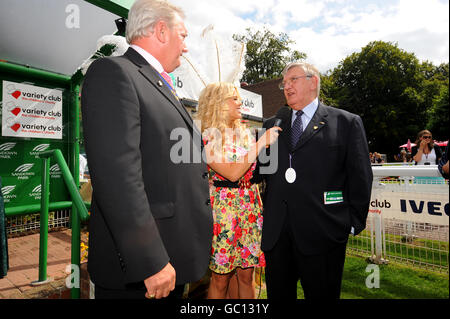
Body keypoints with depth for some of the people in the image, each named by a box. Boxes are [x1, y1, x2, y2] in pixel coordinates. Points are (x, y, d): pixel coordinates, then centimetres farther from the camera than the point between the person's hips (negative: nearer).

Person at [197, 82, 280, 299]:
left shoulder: (246, 133, 11)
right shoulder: (208, 137, -8)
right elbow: (233, 173, -18)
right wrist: (261, 143, -14)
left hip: (250, 207, 5)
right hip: (223, 208, -5)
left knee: (246, 275, 13)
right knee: (220, 278, 7)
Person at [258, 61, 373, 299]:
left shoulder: (347, 123, 3)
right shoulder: (271, 125, 13)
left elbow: (360, 176, 2)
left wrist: (355, 221, 0)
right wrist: (265, 212, 8)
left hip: (321, 233, -3)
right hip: (275, 232, 4)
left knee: (322, 294, 12)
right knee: (278, 294, 16)